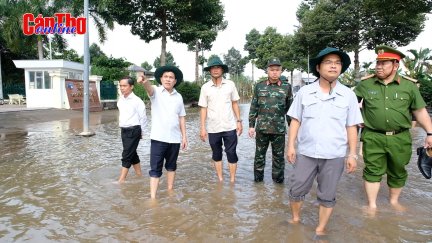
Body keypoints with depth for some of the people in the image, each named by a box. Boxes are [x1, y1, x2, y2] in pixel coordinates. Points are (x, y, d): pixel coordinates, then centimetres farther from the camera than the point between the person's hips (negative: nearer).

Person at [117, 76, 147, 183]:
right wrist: (121, 125, 19)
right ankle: (139, 175, 31)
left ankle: (121, 179, 2)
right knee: (132, 154, 16)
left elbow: (143, 117, -7)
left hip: (133, 131, -7)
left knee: (126, 155, -6)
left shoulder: (137, 101, -13)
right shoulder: (120, 99, 6)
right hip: (124, 130, 7)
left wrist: (141, 132, 0)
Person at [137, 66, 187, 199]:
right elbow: (149, 88, -28)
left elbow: (181, 118, 11)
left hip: (175, 138, 4)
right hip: (158, 138, -4)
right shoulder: (156, 91, -3)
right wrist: (144, 82, -51)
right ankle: (153, 197, 3)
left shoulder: (178, 97, 8)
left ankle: (170, 190, 32)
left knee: (171, 166, 17)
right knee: (155, 168, -1)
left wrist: (184, 136, 8)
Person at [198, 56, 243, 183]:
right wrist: (202, 127, -3)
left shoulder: (230, 84, 0)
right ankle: (220, 180, 25)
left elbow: (235, 103, 6)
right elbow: (203, 108, 0)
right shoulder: (205, 87, -1)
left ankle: (232, 181, 17)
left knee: (231, 153, 4)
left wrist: (239, 121, 1)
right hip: (213, 128, 1)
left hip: (230, 126, 0)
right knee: (216, 154, 11)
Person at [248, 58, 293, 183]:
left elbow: (290, 108, 5)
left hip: (279, 129, -1)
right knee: (259, 154, 12)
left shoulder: (287, 87, 1)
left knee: (279, 156, 10)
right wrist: (251, 126, 1)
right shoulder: (259, 86, 2)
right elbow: (253, 107, 5)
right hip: (261, 128, 1)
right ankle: (258, 178, 27)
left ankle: (278, 179, 26)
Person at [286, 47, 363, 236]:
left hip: (334, 155, 0)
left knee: (327, 196, 11)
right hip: (306, 153, 1)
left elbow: (351, 127, 3)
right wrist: (290, 145, -2)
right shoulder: (304, 92, 0)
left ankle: (320, 230, 30)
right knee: (296, 190, 11)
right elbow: (295, 121, 3)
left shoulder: (348, 95, 1)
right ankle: (295, 219, 35)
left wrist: (352, 154, 0)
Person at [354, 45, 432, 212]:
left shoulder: (408, 86, 0)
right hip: (373, 137, -1)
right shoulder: (365, 84, -1)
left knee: (398, 172, 16)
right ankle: (372, 205, 19)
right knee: (373, 171, 4)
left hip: (399, 138, 2)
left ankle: (394, 201, 38)